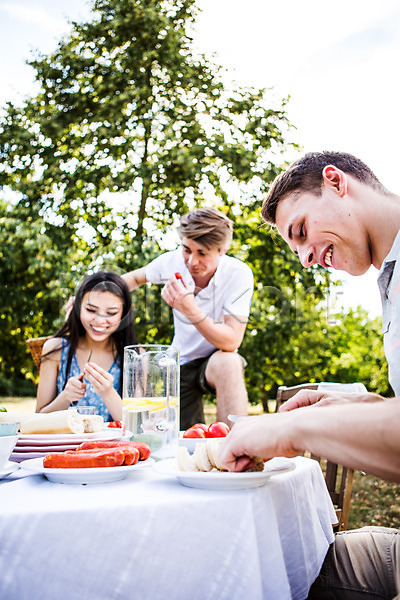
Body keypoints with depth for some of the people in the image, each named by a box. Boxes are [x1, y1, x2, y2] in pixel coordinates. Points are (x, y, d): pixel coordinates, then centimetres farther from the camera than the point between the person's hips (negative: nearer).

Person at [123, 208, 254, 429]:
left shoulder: (239, 274, -23)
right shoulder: (172, 262, -13)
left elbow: (231, 342, -29)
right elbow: (135, 278, 10)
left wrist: (190, 310, -42)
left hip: (218, 363, -4)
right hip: (180, 365, 4)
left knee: (228, 362, -38)